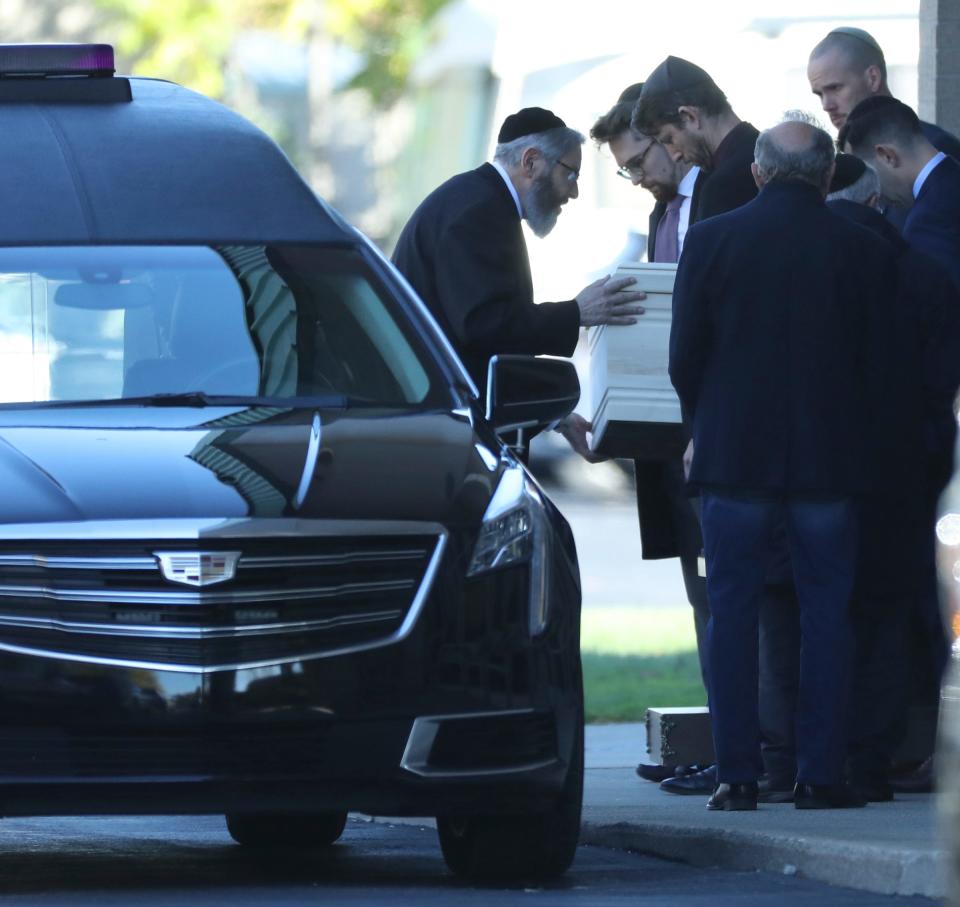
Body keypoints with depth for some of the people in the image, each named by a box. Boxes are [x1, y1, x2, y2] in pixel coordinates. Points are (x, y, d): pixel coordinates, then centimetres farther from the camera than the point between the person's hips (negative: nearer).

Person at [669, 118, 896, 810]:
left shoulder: (711, 241, -4)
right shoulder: (863, 252, -2)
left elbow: (684, 358, -1)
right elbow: (878, 365, 2)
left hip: (735, 453, -1)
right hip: (831, 461, 1)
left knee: (733, 615, 4)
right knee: (826, 615, 6)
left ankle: (738, 774, 1)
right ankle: (821, 774, 3)